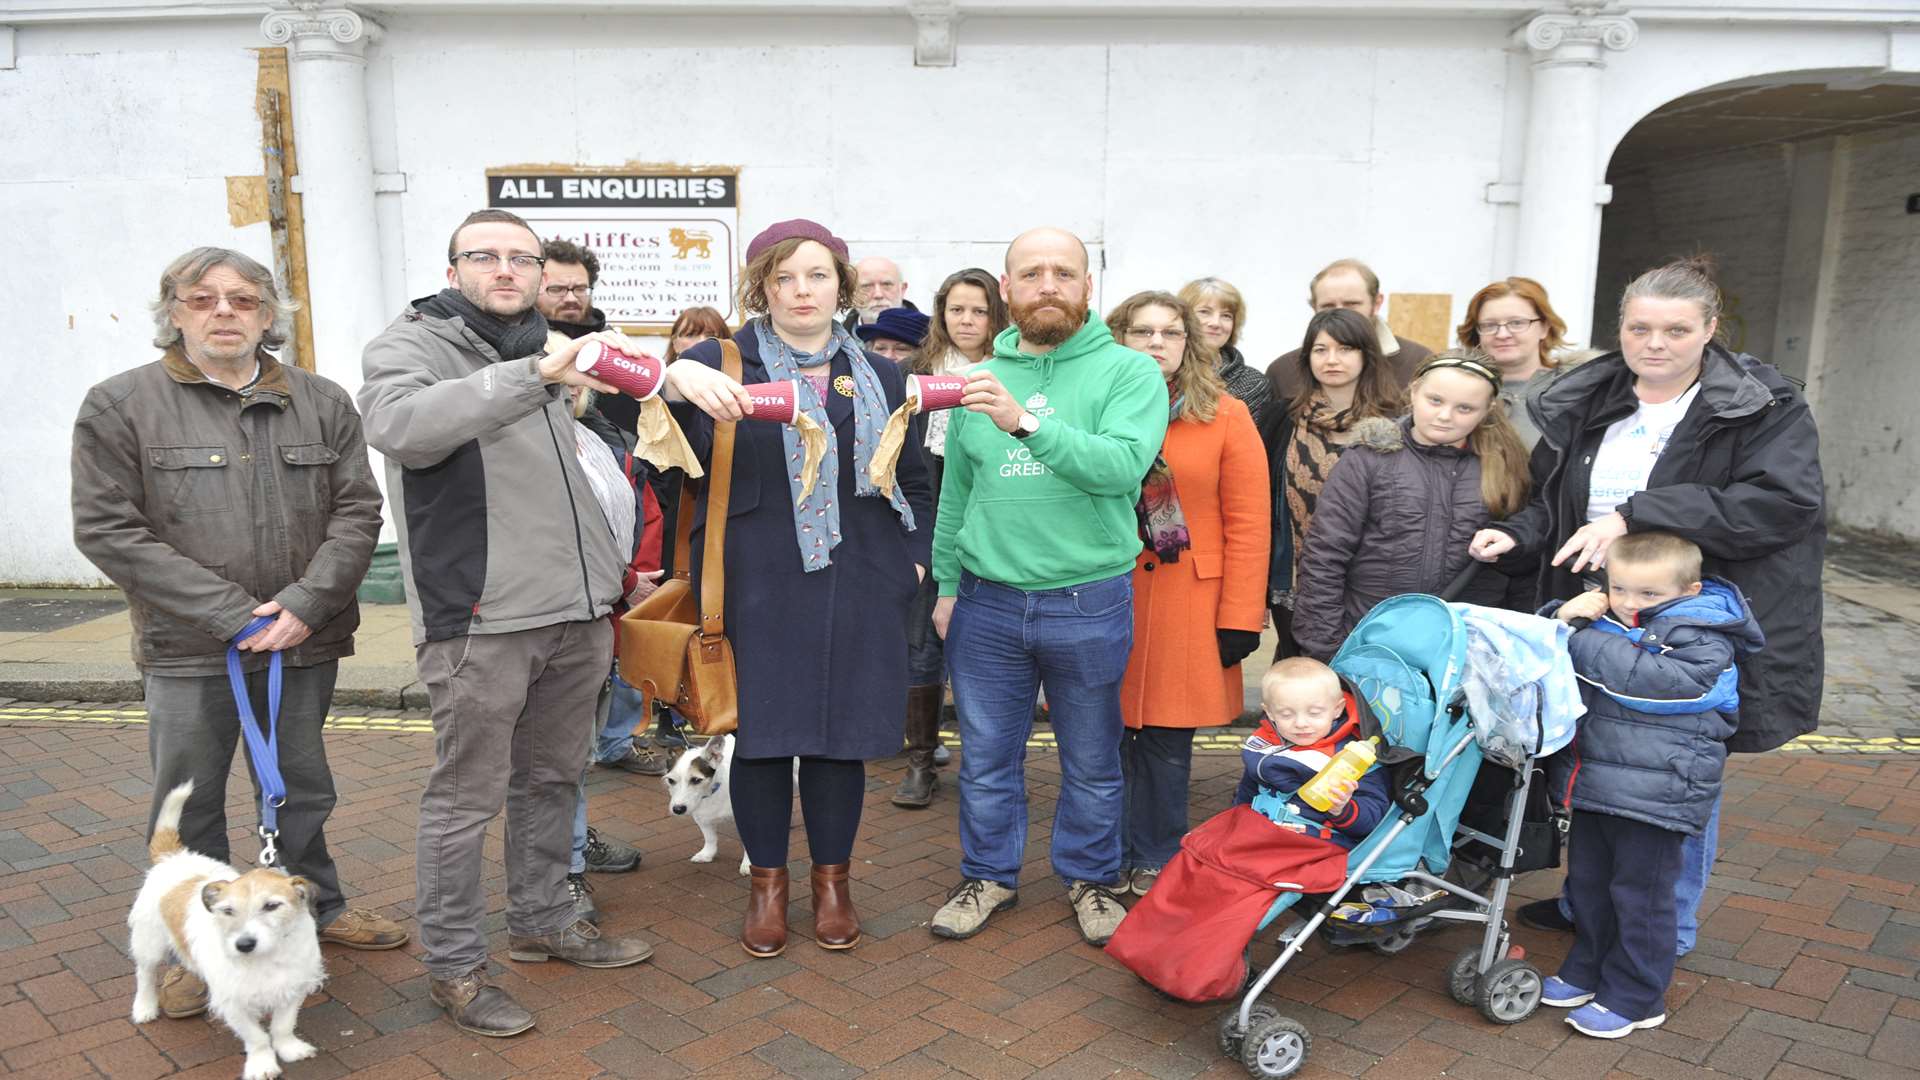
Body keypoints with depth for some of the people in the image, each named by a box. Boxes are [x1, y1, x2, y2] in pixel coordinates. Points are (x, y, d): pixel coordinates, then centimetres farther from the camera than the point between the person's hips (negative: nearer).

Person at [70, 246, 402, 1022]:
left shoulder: (322, 403, 4)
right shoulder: (120, 405, -3)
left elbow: (356, 510, 1)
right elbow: (107, 529, -9)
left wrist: (308, 602, -13)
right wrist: (232, 613, -15)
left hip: (304, 639, 2)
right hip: (187, 650, -2)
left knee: (304, 787, 17)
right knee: (189, 804, 8)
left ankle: (318, 905, 36)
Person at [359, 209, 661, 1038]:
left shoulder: (547, 353, 17)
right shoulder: (410, 344, -4)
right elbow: (398, 425, -28)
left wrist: (605, 582, 22)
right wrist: (533, 373, -36)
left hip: (575, 612, 7)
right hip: (479, 618, -7)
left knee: (552, 779, 17)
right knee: (467, 797, 2)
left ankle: (542, 922, 34)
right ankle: (452, 963, 18)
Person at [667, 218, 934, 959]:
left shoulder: (879, 377, 12)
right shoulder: (717, 363, 0)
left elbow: (913, 480, 19)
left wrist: (913, 556, 8)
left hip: (858, 589, 3)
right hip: (756, 587, -2)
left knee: (841, 732, 10)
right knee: (762, 732, 6)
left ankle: (832, 878, 29)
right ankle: (767, 882, 26)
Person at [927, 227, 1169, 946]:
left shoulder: (1128, 372, -6)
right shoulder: (979, 381, 7)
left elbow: (1124, 465, -24)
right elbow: (956, 493, 13)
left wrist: (1024, 423, -33)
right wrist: (945, 585, 10)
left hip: (1088, 603, -3)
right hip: (987, 601, 3)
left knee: (1092, 760, 14)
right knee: (987, 755, 14)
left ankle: (1090, 878, 35)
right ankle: (989, 875, 34)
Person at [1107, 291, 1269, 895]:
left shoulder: (1226, 416, 1)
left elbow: (1247, 524, -2)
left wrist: (1240, 617, -7)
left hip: (1184, 604, -1)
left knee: (1167, 741, 7)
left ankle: (1156, 862, 25)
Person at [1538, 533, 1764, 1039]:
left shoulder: (1705, 641, -13)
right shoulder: (1604, 619, 8)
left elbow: (1649, 679, -30)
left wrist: (1583, 640, -22)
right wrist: (1563, 616, -7)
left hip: (1654, 794, -7)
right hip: (1593, 784, 7)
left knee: (1640, 893, 5)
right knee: (1588, 883, 19)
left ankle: (1634, 997, 20)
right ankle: (1587, 970, 37)